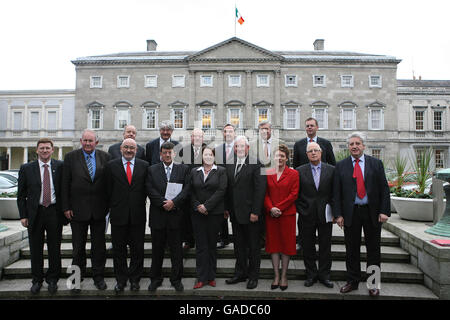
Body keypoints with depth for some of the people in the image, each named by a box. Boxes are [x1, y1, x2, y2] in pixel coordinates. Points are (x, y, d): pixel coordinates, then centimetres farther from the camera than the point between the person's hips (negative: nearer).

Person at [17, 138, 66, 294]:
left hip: (54, 212, -1)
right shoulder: (26, 168, 3)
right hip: (35, 213, 1)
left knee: (55, 248, 8)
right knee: (36, 249, 10)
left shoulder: (60, 166, 1)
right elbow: (21, 195, 5)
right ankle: (37, 280, 26)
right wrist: (23, 215, -1)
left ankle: (52, 279, 24)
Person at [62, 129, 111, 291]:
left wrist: (110, 205, -1)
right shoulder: (71, 157, 1)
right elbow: (65, 184, 0)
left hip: (99, 210, 1)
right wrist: (66, 207, -5)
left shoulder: (105, 157, 2)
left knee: (99, 246, 9)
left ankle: (99, 277, 23)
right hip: (78, 209, 0)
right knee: (78, 246, 12)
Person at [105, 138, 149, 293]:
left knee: (137, 249, 9)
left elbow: (146, 188, 5)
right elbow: (109, 190, 4)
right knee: (119, 250, 10)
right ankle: (121, 280, 25)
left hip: (138, 215, 0)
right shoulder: (111, 166, 2)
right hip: (118, 215, 0)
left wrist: (139, 204, 2)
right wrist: (114, 206, 2)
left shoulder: (144, 166, 3)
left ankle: (135, 279, 25)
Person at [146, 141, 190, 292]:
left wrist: (173, 202, -15)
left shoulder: (183, 169, 7)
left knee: (176, 249, 6)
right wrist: (163, 203, -13)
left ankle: (176, 279, 20)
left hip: (175, 214, 0)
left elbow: (186, 189, -3)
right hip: (157, 215, 1)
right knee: (157, 249, 10)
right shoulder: (152, 170, 7)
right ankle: (155, 279, 24)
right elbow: (150, 190, -3)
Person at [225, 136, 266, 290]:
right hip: (235, 213, 6)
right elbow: (228, 187, 11)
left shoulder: (256, 164, -10)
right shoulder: (229, 165, 9)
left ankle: (253, 276, 22)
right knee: (239, 245, 16)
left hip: (250, 213, -5)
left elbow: (260, 189, -13)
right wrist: (227, 208, 6)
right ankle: (240, 273, 30)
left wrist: (255, 212, -16)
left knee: (253, 246, 8)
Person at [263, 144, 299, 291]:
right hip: (271, 214, 3)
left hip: (287, 214, -2)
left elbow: (294, 194, -6)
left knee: (286, 243, 4)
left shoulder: (293, 174, 0)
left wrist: (278, 207, -12)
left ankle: (284, 276, 16)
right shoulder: (268, 174, 8)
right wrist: (270, 208, -11)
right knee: (273, 244, 6)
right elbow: (265, 194, 6)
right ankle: (276, 276, 17)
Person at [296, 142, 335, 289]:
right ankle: (311, 275, 22)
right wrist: (299, 210, -3)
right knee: (308, 246, 8)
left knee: (325, 246, 8)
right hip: (307, 215, 0)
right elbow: (296, 193, 4)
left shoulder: (331, 170, 3)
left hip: (325, 215, 0)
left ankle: (324, 275, 22)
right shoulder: (300, 171, 2)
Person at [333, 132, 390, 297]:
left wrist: (384, 211, -7)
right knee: (351, 250, 8)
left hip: (372, 212, 0)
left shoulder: (376, 163, 4)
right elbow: (337, 192, 2)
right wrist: (338, 214, -4)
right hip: (351, 213, 0)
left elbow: (384, 189, 1)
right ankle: (352, 281, 23)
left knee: (373, 249, 8)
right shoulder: (341, 165, 4)